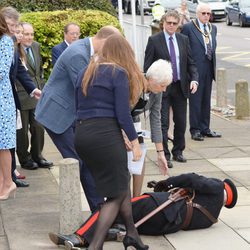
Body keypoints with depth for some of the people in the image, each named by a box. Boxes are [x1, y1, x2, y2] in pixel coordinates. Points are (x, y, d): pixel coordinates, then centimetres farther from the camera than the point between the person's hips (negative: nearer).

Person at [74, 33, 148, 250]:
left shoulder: (87, 72, 18)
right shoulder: (119, 73, -3)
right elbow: (122, 114, -9)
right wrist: (134, 140, -3)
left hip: (81, 134, 7)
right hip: (105, 134, -7)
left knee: (121, 183, 19)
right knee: (116, 193, 0)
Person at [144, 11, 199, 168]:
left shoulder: (184, 40, 7)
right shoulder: (154, 40, -4)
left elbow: (191, 63, 10)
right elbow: (147, 66, -3)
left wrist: (194, 79, -6)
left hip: (181, 87, 4)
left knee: (181, 122, 11)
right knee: (163, 124, -3)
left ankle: (178, 152, 26)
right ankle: (165, 155, 5)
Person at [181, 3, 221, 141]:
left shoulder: (213, 28, 13)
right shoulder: (188, 28, -7)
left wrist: (213, 65, 13)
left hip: (209, 69, 6)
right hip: (195, 69, -6)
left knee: (206, 100, 11)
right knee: (195, 100, 0)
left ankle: (205, 128, 20)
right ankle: (195, 130, 7)